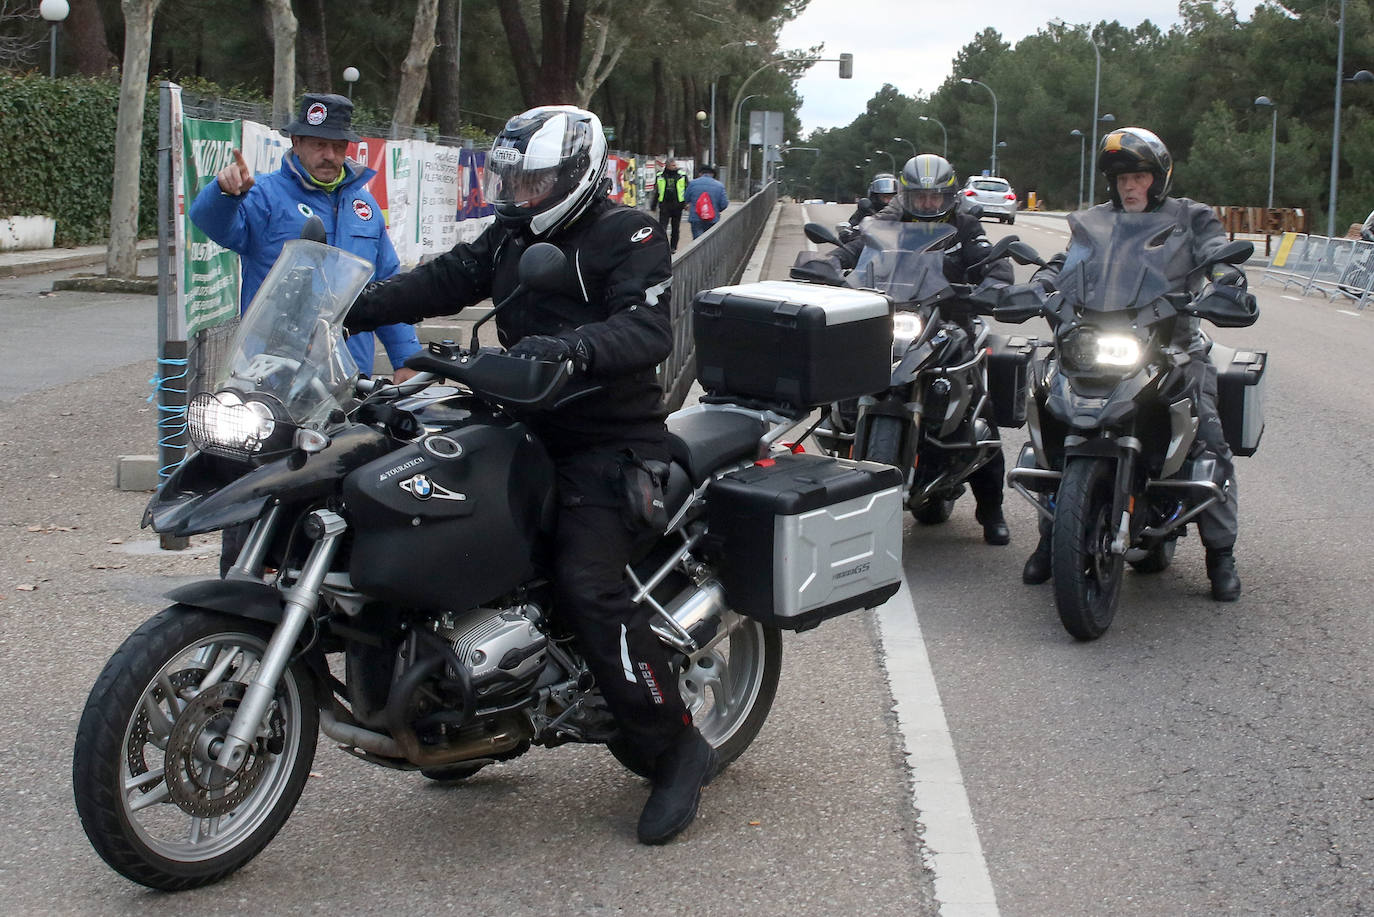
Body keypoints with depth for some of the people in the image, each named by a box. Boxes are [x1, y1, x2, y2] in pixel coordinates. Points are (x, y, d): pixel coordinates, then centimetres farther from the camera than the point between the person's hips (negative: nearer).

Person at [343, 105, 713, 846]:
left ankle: (676, 749, -10)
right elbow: (441, 281, 8)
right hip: (530, 432, 9)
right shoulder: (510, 240, 16)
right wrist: (349, 308, -6)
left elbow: (648, 329, -22)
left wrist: (573, 349, -39)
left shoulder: (627, 236, -8)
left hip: (609, 443, -9)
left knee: (589, 588, -21)